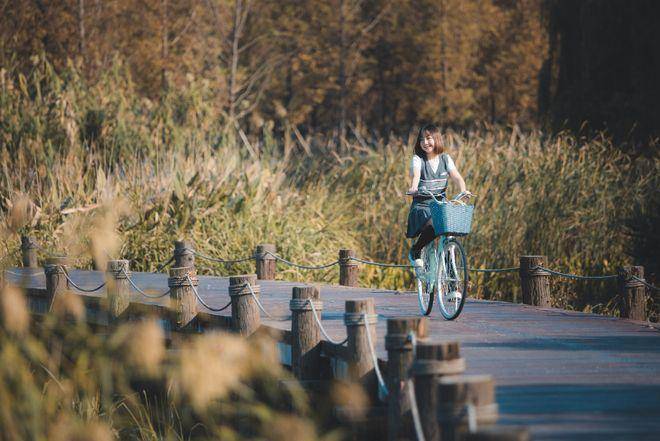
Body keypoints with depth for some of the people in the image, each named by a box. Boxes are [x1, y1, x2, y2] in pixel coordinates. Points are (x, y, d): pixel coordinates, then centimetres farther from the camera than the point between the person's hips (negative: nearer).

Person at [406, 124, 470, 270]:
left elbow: (456, 177, -6)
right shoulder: (417, 159, -1)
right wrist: (413, 188, -46)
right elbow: (416, 175, -23)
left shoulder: (445, 159, 8)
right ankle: (415, 252, -6)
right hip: (421, 205, -3)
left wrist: (463, 190, -28)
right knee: (433, 225, -34)